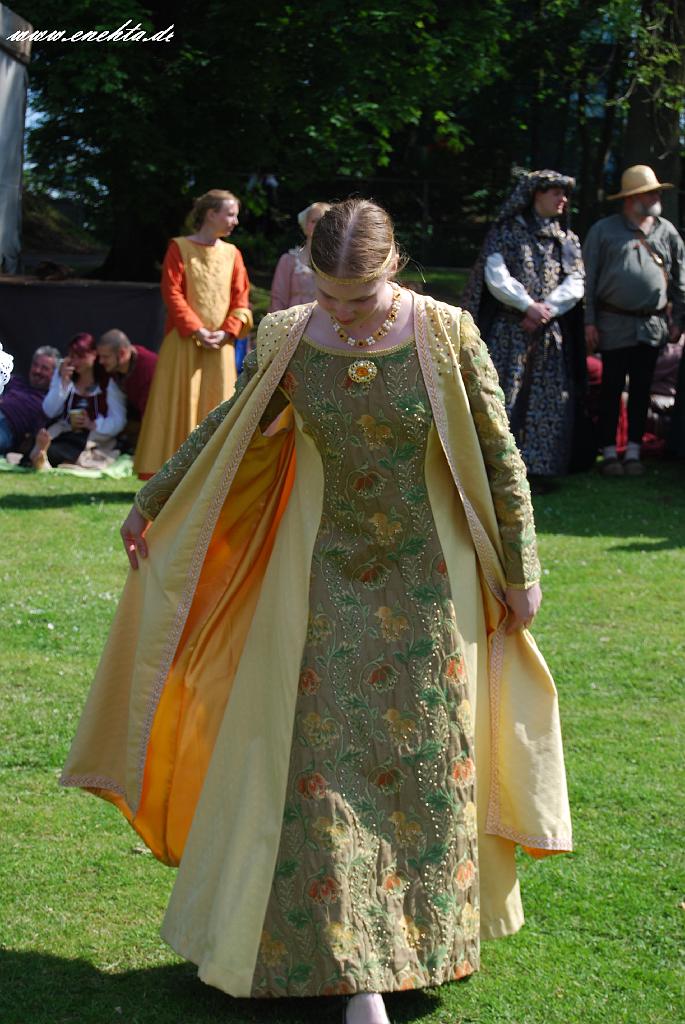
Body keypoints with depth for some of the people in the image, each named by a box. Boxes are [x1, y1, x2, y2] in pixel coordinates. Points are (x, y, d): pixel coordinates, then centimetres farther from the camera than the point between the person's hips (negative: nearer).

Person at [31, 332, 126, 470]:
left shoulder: (108, 381, -1)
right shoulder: (62, 374, 13)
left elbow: (118, 421, -7)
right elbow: (50, 412, 3)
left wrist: (93, 425, -22)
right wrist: (63, 382, -6)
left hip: (96, 440, -3)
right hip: (65, 435, 3)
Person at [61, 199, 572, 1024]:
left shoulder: (446, 335, -12)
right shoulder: (286, 338, -7)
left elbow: (499, 457, -4)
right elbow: (227, 427, 9)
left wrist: (521, 571, -1)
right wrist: (150, 505, 15)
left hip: (427, 582, -1)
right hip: (326, 578, 1)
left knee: (428, 761, 6)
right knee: (325, 763, 0)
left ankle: (427, 927, 25)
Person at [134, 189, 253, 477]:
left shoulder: (232, 253, 10)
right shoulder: (179, 248, -2)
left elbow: (241, 299, 6)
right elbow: (173, 293, -8)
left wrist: (227, 332, -9)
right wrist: (196, 330, -16)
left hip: (221, 345, 4)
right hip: (184, 342, -4)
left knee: (216, 409, 4)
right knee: (180, 407, -2)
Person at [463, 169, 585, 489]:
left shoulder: (567, 239, 13)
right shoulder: (506, 232, 2)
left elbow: (575, 284, 3)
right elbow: (496, 278, -7)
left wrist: (547, 308, -12)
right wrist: (528, 305, -14)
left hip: (550, 332, 4)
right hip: (508, 329, -4)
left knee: (548, 402, 0)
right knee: (502, 399, -7)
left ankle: (537, 469, 6)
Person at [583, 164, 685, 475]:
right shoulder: (603, 230, 1)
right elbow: (588, 278, 0)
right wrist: (589, 321, -5)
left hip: (652, 326, 3)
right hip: (614, 323, -3)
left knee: (641, 389, 6)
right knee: (611, 388, 1)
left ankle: (633, 452, 13)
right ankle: (609, 453, 8)